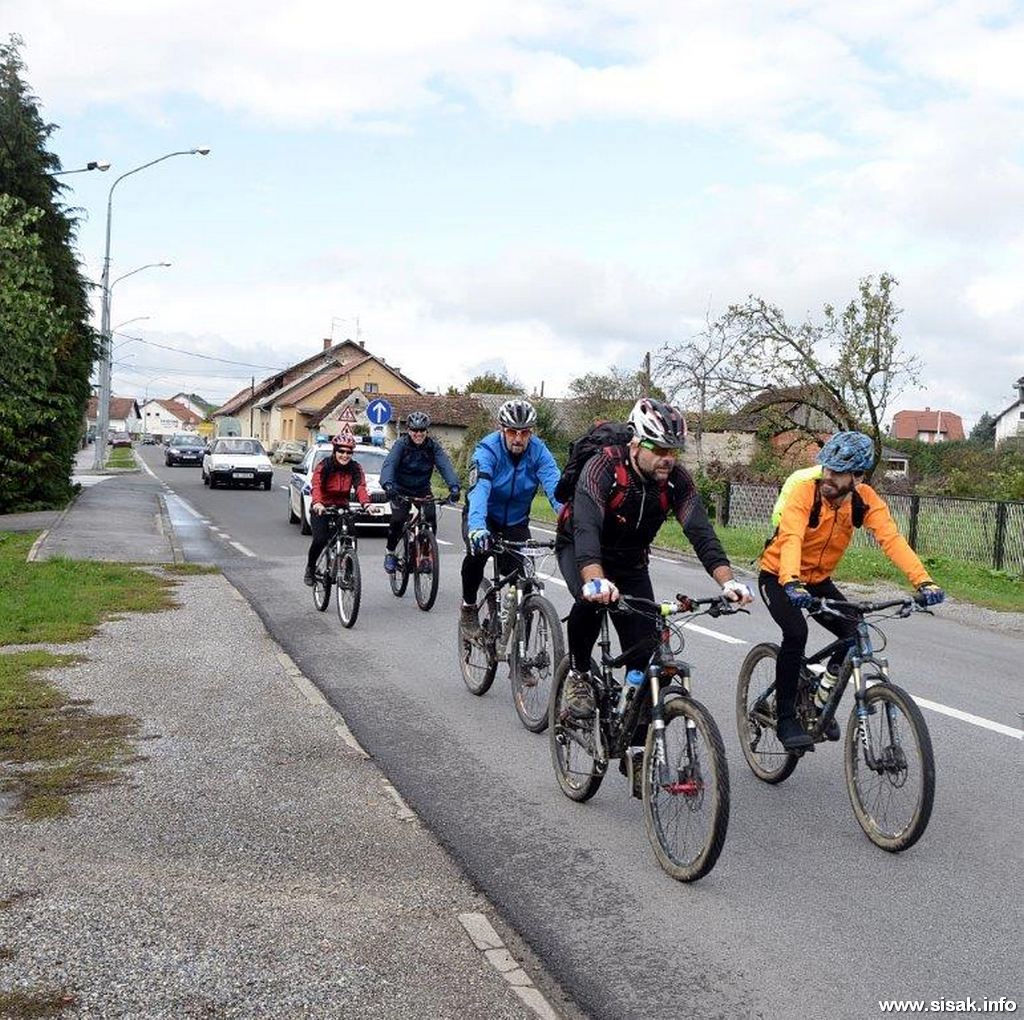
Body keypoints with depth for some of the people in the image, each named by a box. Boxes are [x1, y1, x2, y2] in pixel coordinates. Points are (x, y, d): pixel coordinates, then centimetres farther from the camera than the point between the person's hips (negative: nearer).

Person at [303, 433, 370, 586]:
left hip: (342, 507, 3)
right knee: (320, 539, -20)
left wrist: (366, 504, -41)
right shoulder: (324, 466, -14)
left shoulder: (355, 468, -6)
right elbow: (316, 486, -28)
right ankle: (310, 568, 6)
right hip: (321, 508, -3)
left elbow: (360, 487, -20)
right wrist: (317, 503, -49)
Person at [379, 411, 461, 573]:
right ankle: (389, 552, 3)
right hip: (401, 490, -2)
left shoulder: (433, 446, -12)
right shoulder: (401, 445, -16)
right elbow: (389, 464, -31)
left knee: (431, 517, -20)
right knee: (398, 519, -21)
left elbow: (445, 465, -24)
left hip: (423, 489, 2)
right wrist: (387, 484, -51)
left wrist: (454, 486, -43)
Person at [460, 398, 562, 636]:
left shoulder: (538, 451, -17)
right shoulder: (487, 450, -26)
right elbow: (479, 489, -41)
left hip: (516, 521, 3)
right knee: (478, 552, -30)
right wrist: (477, 527, -59)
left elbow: (554, 485, -30)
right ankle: (468, 608, -5)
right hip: (484, 516, -2)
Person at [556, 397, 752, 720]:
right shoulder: (603, 468, -33)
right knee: (592, 599, -36)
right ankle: (578, 675, -10)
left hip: (630, 560, 4)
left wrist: (728, 581, -42)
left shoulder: (677, 479, -19)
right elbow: (586, 527, -46)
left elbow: (701, 532, -26)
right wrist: (596, 581, -64)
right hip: (579, 549, -4)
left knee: (645, 652, -6)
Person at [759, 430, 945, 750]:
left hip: (818, 579, 4)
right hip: (779, 576, -4)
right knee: (796, 633, -27)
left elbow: (891, 538, -28)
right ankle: (785, 718, -11)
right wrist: (792, 583, -60)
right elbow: (791, 538, -42)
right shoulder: (805, 491, -28)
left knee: (855, 635, -12)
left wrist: (923, 581, -42)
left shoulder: (865, 499, -16)